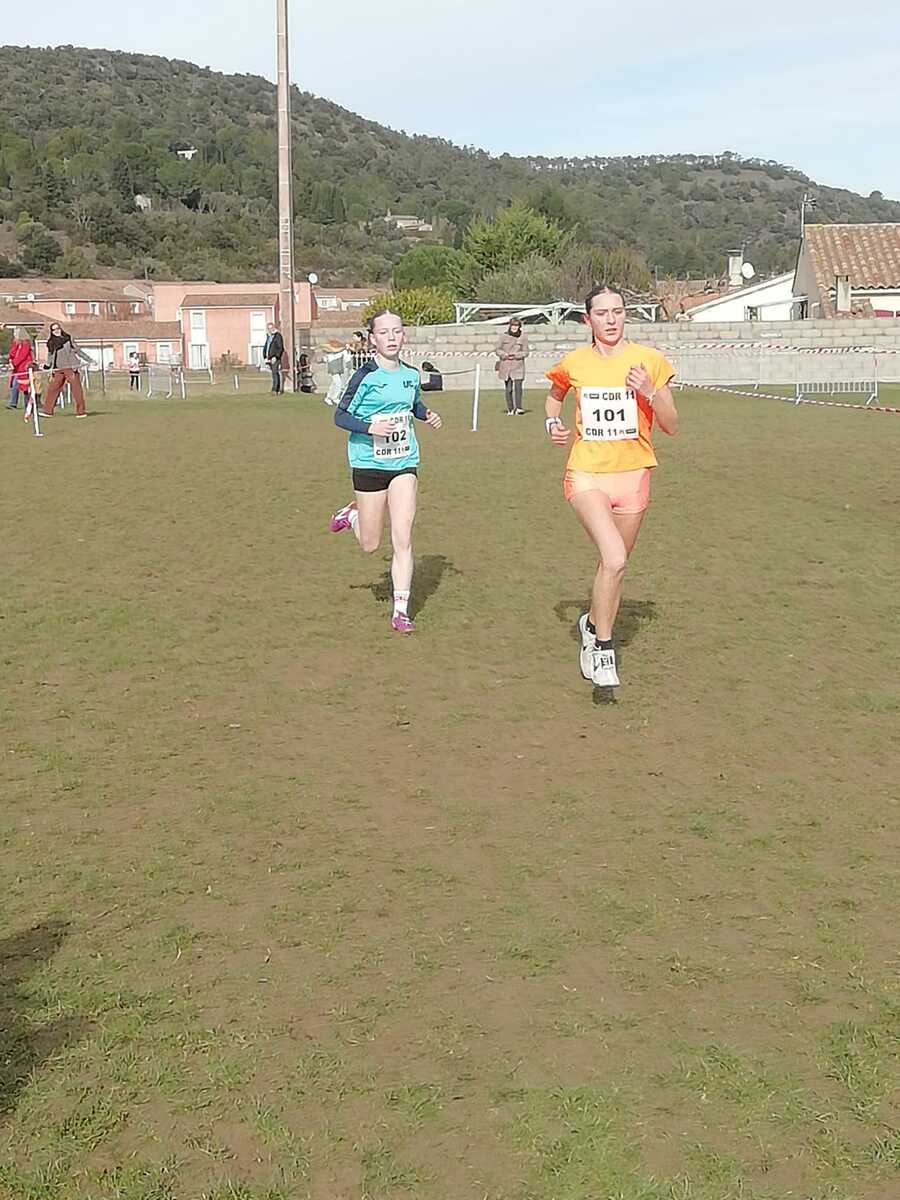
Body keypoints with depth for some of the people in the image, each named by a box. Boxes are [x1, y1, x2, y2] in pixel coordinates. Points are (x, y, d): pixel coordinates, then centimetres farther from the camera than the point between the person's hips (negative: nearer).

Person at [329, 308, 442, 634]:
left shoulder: (411, 375, 4)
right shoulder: (365, 376, -11)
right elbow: (341, 416, -9)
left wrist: (428, 415, 4)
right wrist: (370, 427, -26)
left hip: (404, 464, 3)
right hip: (369, 464, -3)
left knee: (403, 539, -7)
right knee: (370, 545, 9)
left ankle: (401, 610, 0)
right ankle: (352, 514, 44)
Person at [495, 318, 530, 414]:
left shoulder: (523, 337, 4)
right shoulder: (504, 336, 4)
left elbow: (525, 352, 4)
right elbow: (497, 350, 7)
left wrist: (516, 355, -13)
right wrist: (505, 354, -13)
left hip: (518, 365, 0)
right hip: (506, 366, 1)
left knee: (518, 386, -12)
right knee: (508, 388, 2)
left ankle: (518, 408, -11)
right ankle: (510, 409, 10)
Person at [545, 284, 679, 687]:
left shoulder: (650, 360, 0)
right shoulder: (573, 364, 2)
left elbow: (671, 426, 2)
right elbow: (554, 397, 24)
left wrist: (650, 392, -15)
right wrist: (552, 423, 3)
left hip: (632, 476, 2)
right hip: (586, 475, -2)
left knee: (613, 564, 13)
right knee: (614, 559, -22)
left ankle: (593, 624, 41)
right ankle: (603, 647, -9)